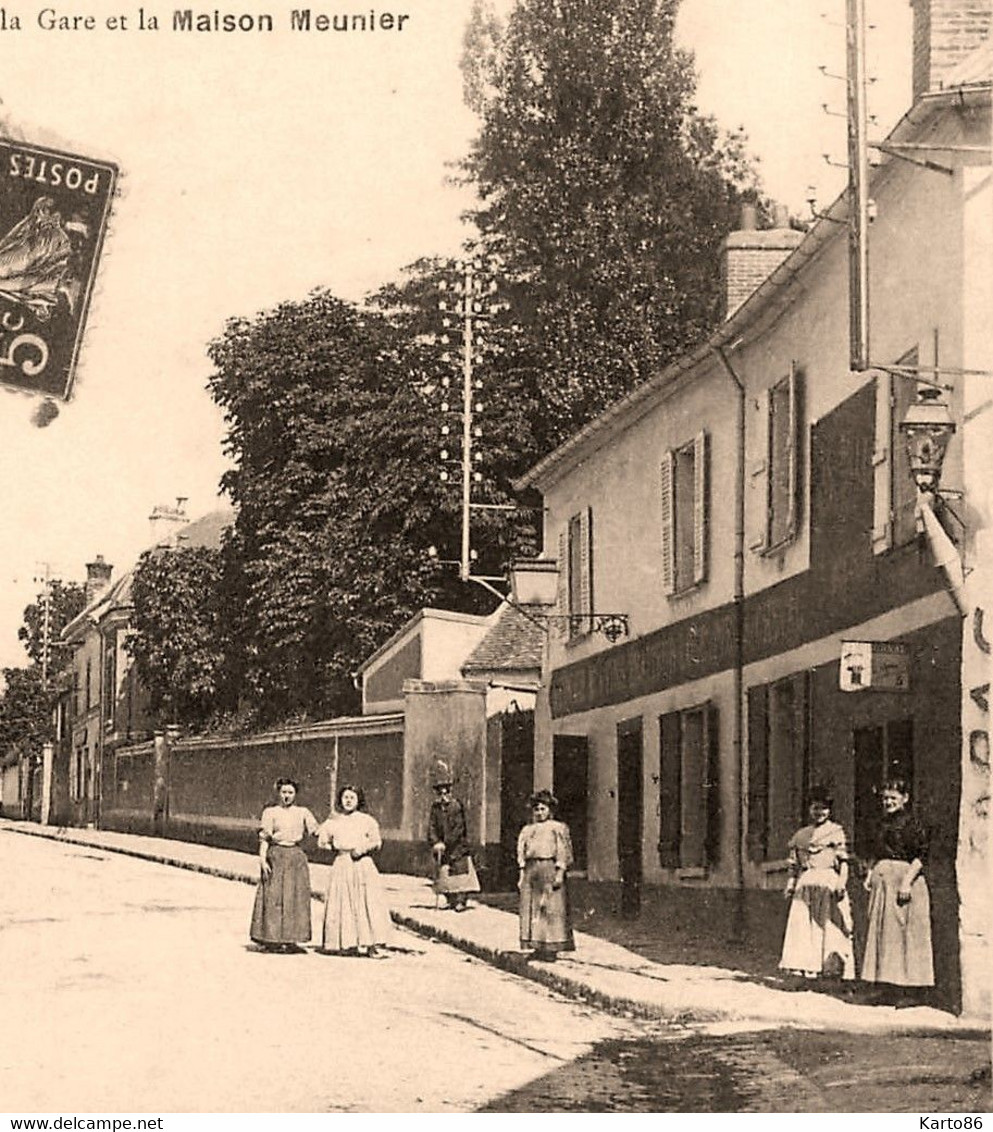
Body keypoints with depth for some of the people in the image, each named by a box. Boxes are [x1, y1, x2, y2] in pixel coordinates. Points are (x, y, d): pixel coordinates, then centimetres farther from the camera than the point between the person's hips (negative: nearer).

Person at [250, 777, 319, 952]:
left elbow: (317, 831, 5)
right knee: (272, 897, -4)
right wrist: (262, 859, -11)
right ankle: (270, 939, -1)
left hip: (296, 856, 3)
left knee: (295, 898, 1)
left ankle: (291, 939, 6)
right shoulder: (270, 812, 4)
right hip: (275, 856, -2)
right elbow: (264, 838, -1)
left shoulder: (303, 812, 11)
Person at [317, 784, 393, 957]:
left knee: (368, 902, -8)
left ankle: (372, 944, -11)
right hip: (342, 865, 1)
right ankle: (347, 944, 3)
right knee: (343, 903, -2)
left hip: (363, 864, -1)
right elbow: (322, 842, 15)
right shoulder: (333, 821, 10)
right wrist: (335, 847, 0)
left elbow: (377, 843, 6)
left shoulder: (367, 820, 6)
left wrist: (364, 848, -10)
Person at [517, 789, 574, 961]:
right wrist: (522, 875, 9)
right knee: (530, 908, 2)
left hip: (550, 868, -5)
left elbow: (563, 852, -3)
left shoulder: (558, 828, 3)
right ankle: (535, 947, 7)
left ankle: (551, 948, -5)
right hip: (531, 869, 5)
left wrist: (560, 874, -11)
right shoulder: (527, 830, 19)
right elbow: (521, 853, 17)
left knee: (551, 909, -7)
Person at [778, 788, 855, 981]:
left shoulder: (836, 831, 5)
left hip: (829, 883, -4)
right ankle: (807, 966, -1)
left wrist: (842, 882, -13)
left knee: (830, 927, -5)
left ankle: (831, 965, -5)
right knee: (803, 927, -2)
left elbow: (843, 860, -1)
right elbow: (794, 863, 17)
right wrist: (790, 884, 6)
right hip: (805, 885, 4)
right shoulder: (800, 835, 16)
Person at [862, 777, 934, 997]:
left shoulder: (911, 823, -8)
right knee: (881, 930, 7)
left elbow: (921, 855, -14)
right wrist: (869, 874, 10)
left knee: (900, 933, -7)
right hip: (881, 880, 8)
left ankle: (902, 988, -4)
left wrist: (907, 881, -21)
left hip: (903, 875, -8)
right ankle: (888, 985, 11)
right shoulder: (883, 822, 16)